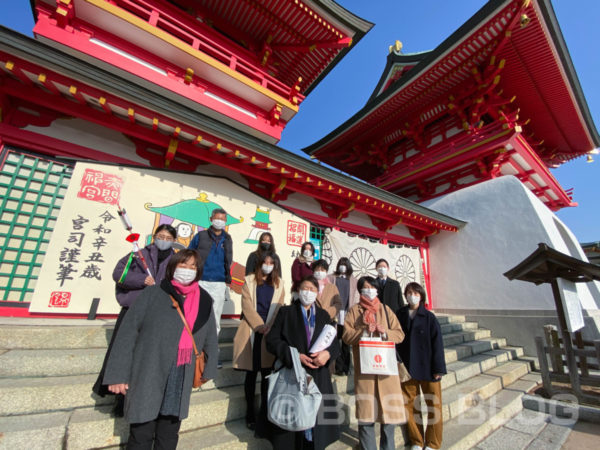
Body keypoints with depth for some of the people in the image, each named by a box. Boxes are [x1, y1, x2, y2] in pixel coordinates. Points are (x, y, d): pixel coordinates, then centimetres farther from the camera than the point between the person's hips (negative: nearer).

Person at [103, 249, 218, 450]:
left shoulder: (204, 301, 0)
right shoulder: (153, 294, -10)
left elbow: (210, 337, 8)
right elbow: (128, 332, -8)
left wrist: (208, 370, 12)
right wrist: (118, 374, -10)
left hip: (181, 380, 3)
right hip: (148, 376, -3)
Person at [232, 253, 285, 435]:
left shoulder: (279, 283, 10)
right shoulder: (250, 281, 5)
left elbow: (279, 308, 4)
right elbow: (247, 305, -5)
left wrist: (270, 327, -11)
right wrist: (260, 326, -14)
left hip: (270, 332, 1)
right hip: (252, 331, -1)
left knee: (267, 374, 4)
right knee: (251, 373, 9)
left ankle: (263, 415, 17)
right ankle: (250, 414, 24)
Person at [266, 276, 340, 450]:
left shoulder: (324, 315, 12)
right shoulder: (286, 312, 3)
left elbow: (334, 343, 9)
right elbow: (272, 340, -3)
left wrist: (328, 353, -12)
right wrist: (294, 356, -14)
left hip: (318, 376, 3)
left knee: (316, 415, 3)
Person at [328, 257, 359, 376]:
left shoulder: (353, 280, 13)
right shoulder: (331, 278, 9)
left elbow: (356, 296, 10)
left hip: (348, 313, 1)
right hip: (335, 313, -1)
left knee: (346, 341, 6)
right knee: (336, 341, -1)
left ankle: (346, 367, 16)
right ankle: (339, 367, 8)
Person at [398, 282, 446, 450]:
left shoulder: (429, 317, -6)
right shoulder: (401, 315, 0)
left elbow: (437, 343, -5)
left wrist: (438, 368, -7)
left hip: (427, 367, -2)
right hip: (407, 368, 2)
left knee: (433, 405, 9)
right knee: (410, 405, 9)